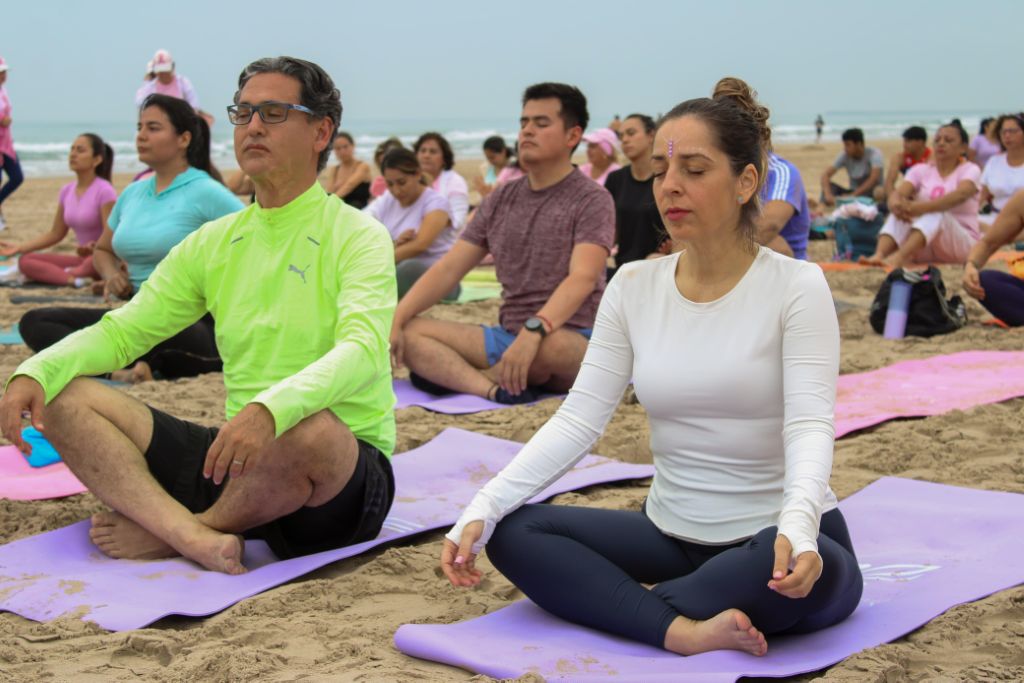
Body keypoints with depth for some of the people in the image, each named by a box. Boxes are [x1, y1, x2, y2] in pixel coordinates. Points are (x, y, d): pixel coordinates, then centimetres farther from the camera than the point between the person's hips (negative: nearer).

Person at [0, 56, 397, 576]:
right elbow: (123, 329, 11)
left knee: (310, 428, -41)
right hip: (235, 457, 6)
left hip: (344, 478, -5)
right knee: (64, 399, -8)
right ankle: (193, 535, -33)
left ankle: (162, 532, -13)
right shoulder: (215, 242, 14)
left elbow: (363, 350, -23)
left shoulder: (357, 237, -5)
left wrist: (270, 409, -41)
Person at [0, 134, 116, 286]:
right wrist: (20, 247, 6)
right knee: (25, 260, -11)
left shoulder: (104, 191, -13)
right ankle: (74, 279, -30)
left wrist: (93, 248, -37)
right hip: (84, 258, 7)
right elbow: (55, 234, 15)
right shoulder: (67, 191, 8)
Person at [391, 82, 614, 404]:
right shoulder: (501, 200, 13)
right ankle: (493, 389, -35)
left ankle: (450, 374, -13)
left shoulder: (592, 200, -4)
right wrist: (394, 320, -7)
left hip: (573, 341, -5)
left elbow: (583, 278, -20)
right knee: (408, 332, -12)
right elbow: (447, 269, 8)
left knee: (548, 345, -40)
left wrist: (534, 331, -37)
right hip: (508, 337, 5)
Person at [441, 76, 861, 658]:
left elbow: (810, 425, -22)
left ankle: (615, 605, -15)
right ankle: (683, 630, -27)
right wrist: (482, 510, -19)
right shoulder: (634, 287, 1)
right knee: (514, 533, -15)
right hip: (673, 537, 4)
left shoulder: (796, 285, -11)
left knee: (787, 567, -38)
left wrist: (797, 526, -43)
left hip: (778, 540, -4)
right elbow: (578, 420, -5)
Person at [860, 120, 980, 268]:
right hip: (925, 251, 3)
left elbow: (960, 195, -24)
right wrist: (895, 204, -37)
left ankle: (898, 257, -56)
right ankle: (878, 255, -48)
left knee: (936, 213, -32)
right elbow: (899, 193, -9)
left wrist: (921, 208, -40)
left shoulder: (970, 170, 0)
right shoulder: (921, 170, 11)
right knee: (900, 212, -22)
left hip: (963, 243, -3)